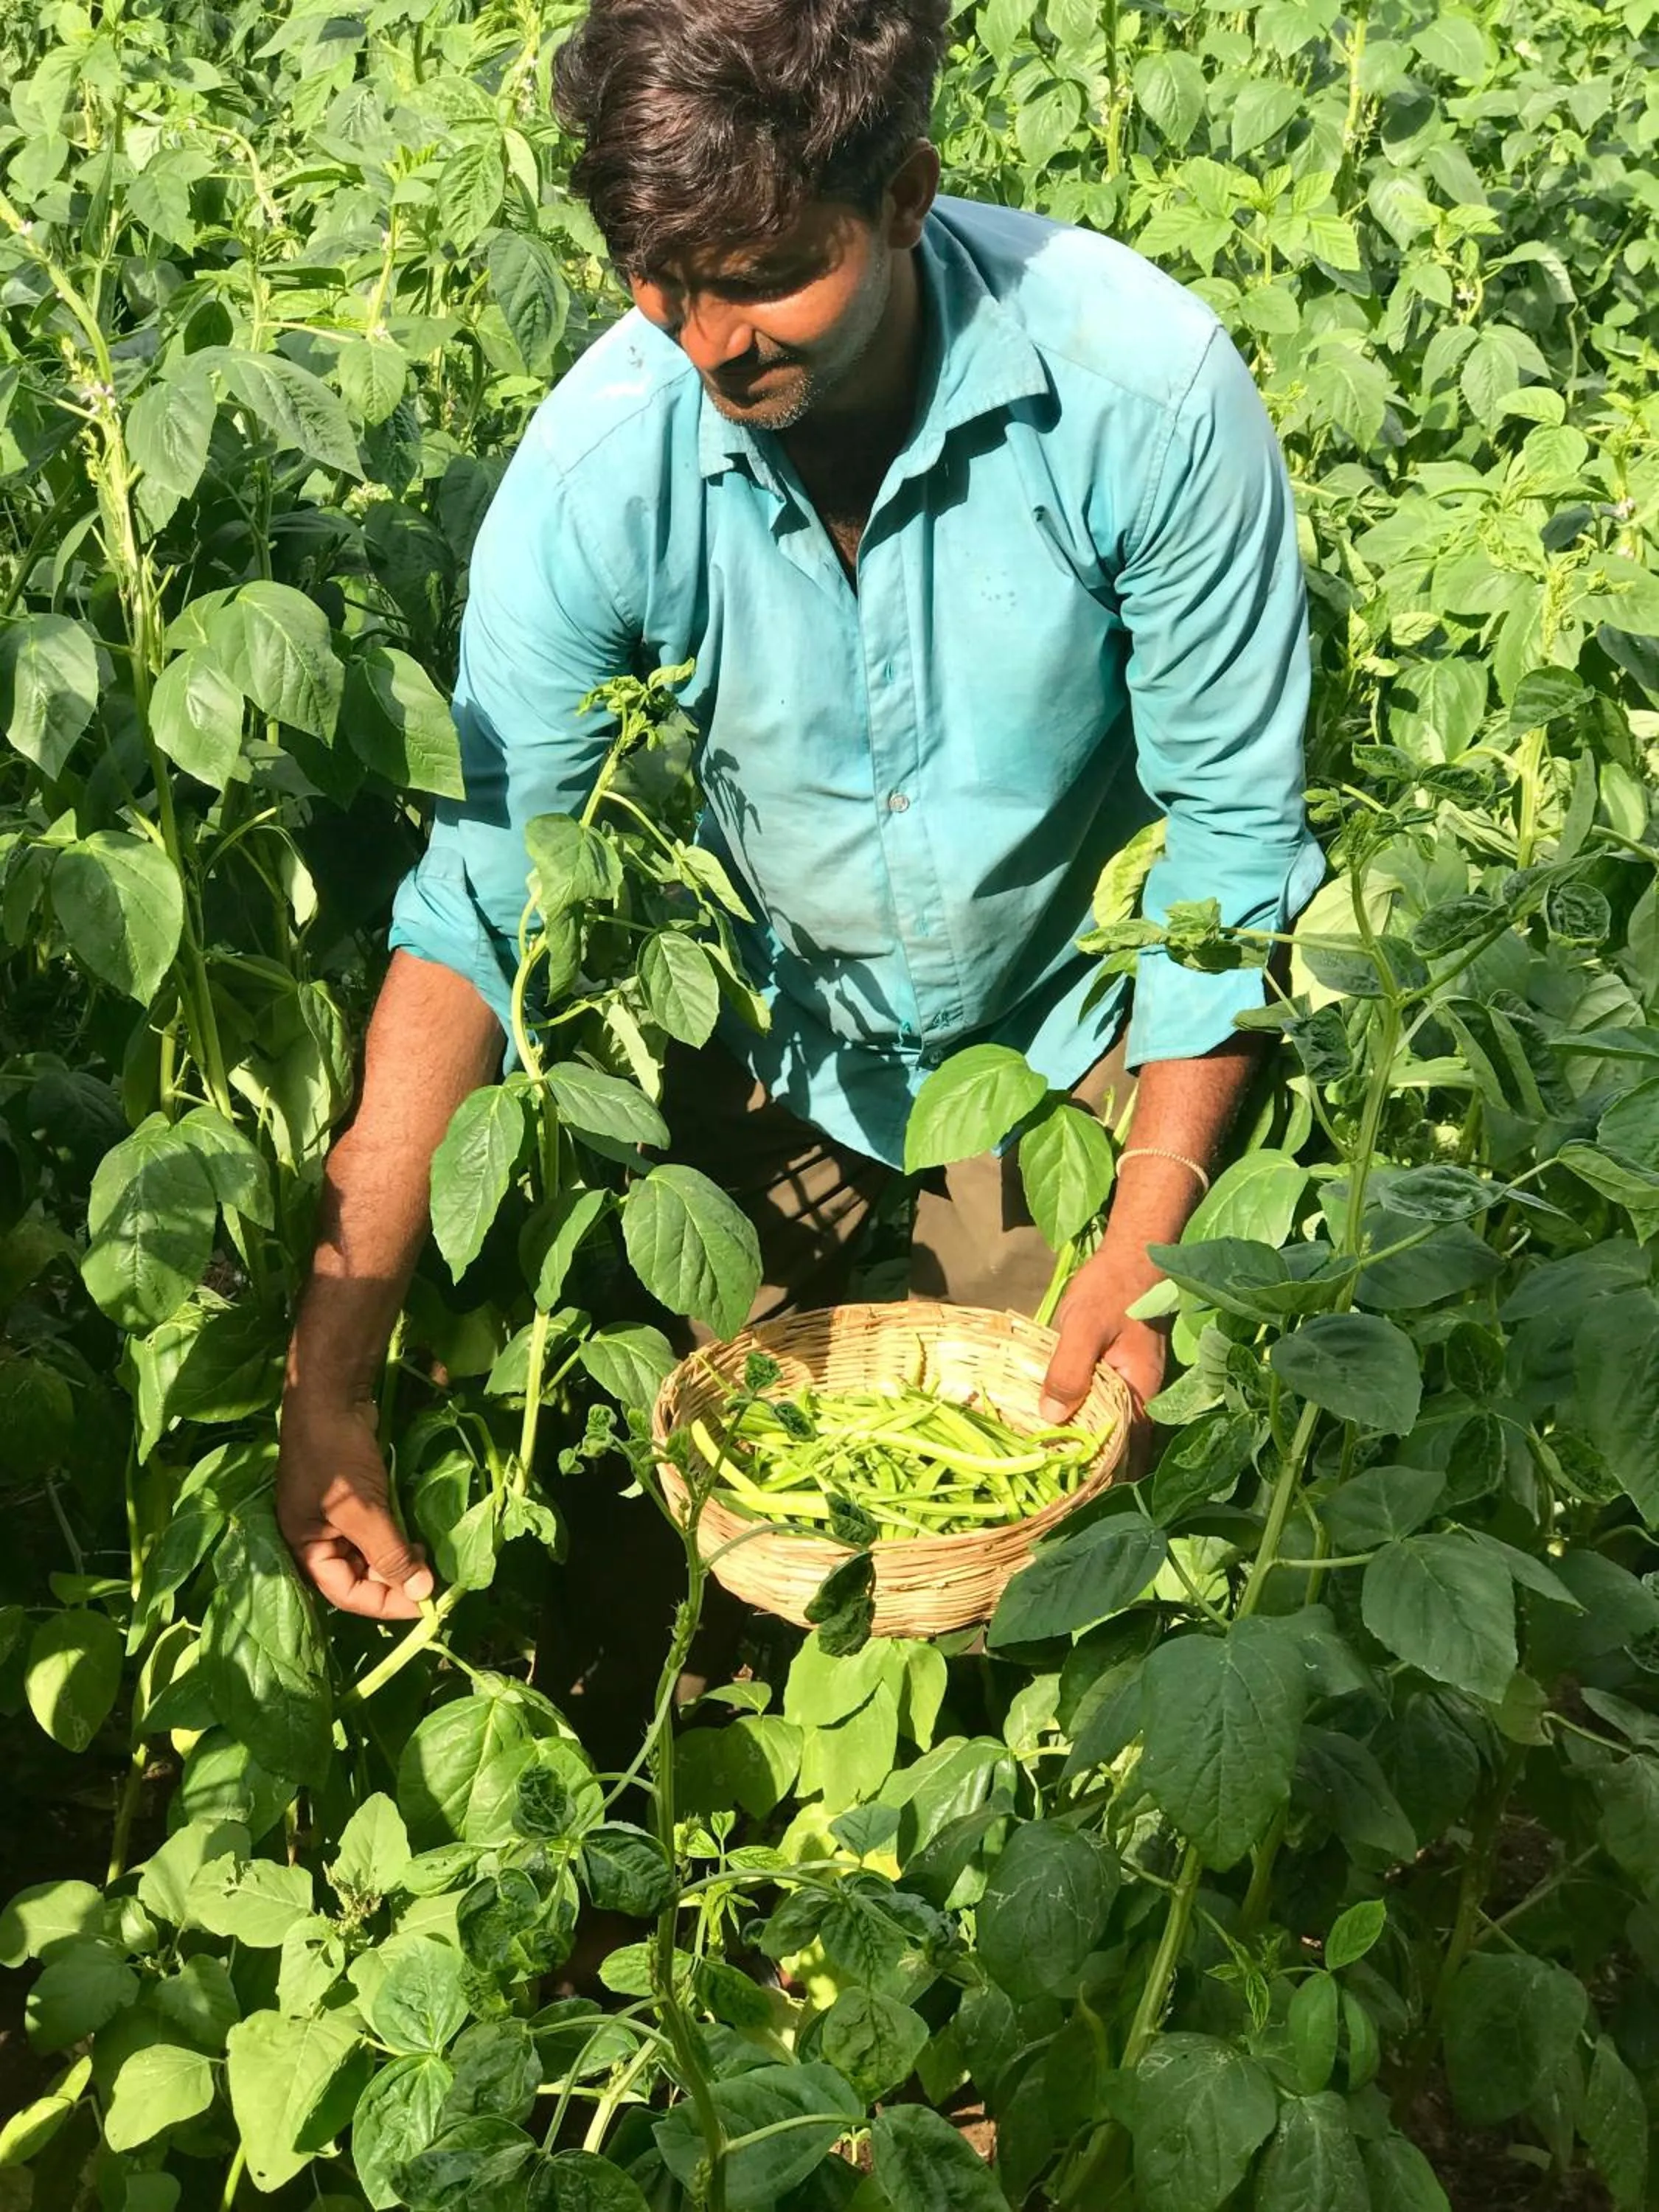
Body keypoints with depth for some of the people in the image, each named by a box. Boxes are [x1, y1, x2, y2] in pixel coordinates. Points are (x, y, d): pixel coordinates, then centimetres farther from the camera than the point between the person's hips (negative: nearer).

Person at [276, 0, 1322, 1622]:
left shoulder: (1146, 388, -29)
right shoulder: (601, 456, -25)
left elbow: (1233, 827, -19)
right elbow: (474, 903, -22)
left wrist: (1147, 1239, -23)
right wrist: (329, 1379, -27)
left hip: (1060, 1034, -1)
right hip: (776, 1029, 2)